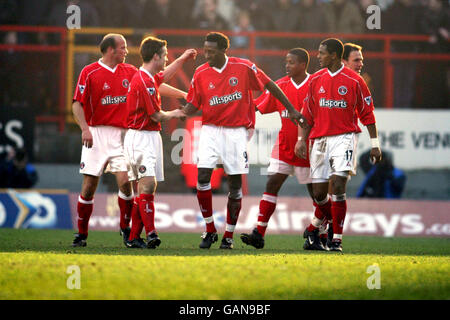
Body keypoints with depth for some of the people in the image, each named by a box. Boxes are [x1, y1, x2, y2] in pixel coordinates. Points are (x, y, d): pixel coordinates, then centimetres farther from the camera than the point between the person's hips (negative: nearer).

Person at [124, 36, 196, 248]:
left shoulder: (149, 77, 15)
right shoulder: (144, 81, -17)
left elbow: (164, 76, 40)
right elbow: (156, 116, -15)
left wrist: (183, 59, 42)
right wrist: (174, 115, 4)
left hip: (150, 137, 10)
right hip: (141, 137, -10)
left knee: (145, 187, 7)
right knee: (148, 184, -19)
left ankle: (134, 238, 9)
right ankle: (150, 233, -28)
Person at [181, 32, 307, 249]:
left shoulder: (243, 68, -7)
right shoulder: (200, 74, -2)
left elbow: (269, 85, 3)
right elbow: (192, 105, 5)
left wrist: (291, 109, 7)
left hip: (237, 131, -1)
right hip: (211, 131, 1)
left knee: (235, 185, 1)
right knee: (202, 177, -14)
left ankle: (229, 235, 13)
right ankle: (210, 230, 1)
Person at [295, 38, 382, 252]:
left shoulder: (355, 81, -3)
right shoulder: (315, 80, 8)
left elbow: (367, 114, 3)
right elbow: (307, 114, 14)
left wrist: (375, 144, 2)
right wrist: (301, 139, 5)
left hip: (344, 137, -4)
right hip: (320, 139, 4)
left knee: (337, 185, -16)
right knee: (319, 193, 3)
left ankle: (337, 239, -11)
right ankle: (314, 226, 32)